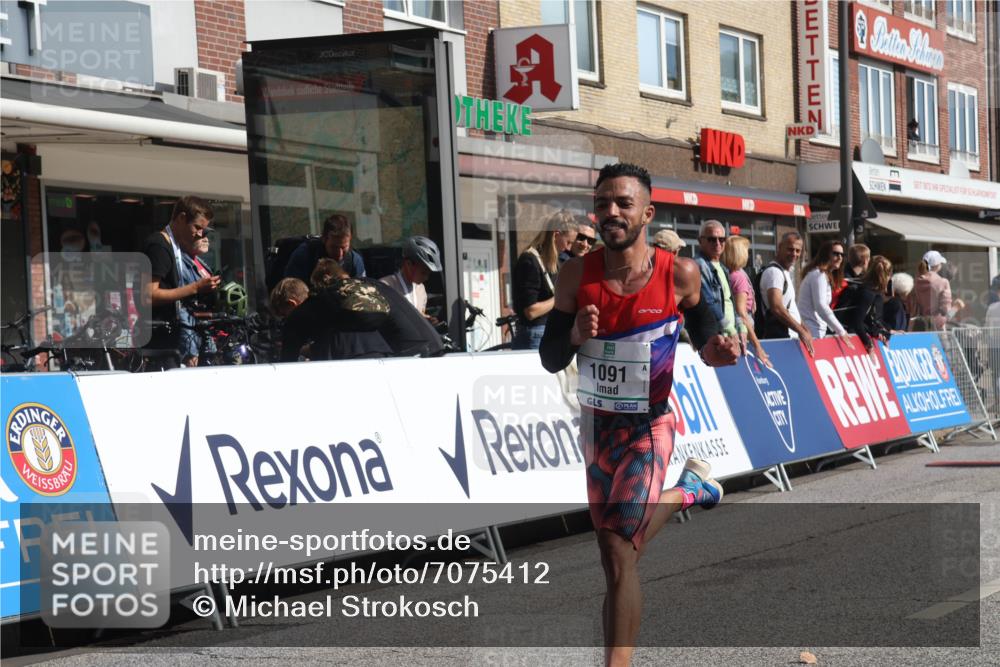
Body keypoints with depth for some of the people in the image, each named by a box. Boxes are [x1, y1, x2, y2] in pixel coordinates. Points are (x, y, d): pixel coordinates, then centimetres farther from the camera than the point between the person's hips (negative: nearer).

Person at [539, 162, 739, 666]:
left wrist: (714, 350, -17)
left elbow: (703, 328, 7)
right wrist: (575, 334, -27)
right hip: (597, 422, 4)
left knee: (619, 555, -16)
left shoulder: (678, 274, -14)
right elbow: (550, 360, -5)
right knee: (615, 551, 22)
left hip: (648, 426, -4)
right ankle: (687, 491, 51)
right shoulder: (577, 274, -9)